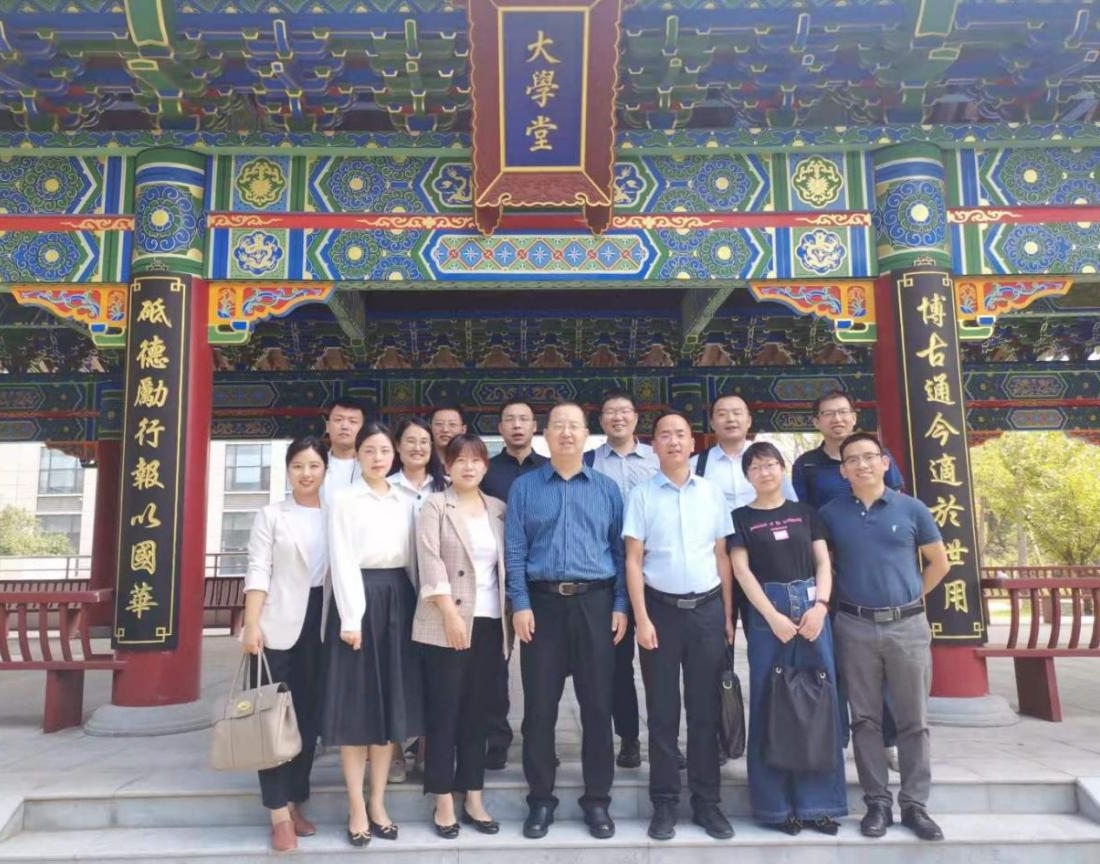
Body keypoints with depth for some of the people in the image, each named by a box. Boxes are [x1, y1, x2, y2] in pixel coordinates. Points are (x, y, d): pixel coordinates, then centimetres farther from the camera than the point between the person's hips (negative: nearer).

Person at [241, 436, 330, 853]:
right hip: (278, 624, -2)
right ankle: (279, 813, 3)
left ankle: (295, 803, 21)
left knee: (308, 717, 9)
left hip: (321, 625, 3)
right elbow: (258, 571, -4)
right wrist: (251, 623, -14)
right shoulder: (271, 515, 4)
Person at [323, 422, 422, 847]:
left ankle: (378, 804, 19)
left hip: (399, 601, 4)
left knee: (391, 703, 8)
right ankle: (356, 808, 12)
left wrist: (418, 607, 4)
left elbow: (413, 559, 12)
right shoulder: (343, 500, 0)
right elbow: (342, 561, -7)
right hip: (360, 599, -4)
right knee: (357, 707, 1)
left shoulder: (405, 503, 12)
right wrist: (351, 617, -14)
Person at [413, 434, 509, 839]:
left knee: (477, 712, 11)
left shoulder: (499, 508, 12)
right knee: (443, 712, 2)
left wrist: (511, 615, 2)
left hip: (490, 622, 4)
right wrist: (450, 615, -17)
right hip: (446, 623, -4)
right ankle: (443, 802, 13)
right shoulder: (435, 505, 0)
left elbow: (507, 563, 11)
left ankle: (473, 798, 20)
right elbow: (430, 562, -10)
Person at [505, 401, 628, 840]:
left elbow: (620, 550, 6)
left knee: (597, 704, 6)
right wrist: (520, 604, -7)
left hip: (595, 602, 1)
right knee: (539, 706, 6)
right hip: (542, 602, 0)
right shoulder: (524, 487, 5)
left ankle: (597, 799, 21)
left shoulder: (607, 488, 8)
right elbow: (514, 550, 1)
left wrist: (620, 605, -1)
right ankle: (541, 799, 21)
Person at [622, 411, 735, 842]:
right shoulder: (641, 494, -1)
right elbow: (633, 560, -3)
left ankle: (707, 802, 21)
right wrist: (642, 619, -8)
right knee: (662, 712, 6)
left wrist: (728, 614, 5)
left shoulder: (712, 493, 6)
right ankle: (664, 803, 18)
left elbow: (722, 557, 9)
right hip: (661, 608, -2)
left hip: (708, 608, 2)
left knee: (705, 710, 9)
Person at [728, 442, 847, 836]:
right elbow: (741, 570, -3)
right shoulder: (741, 518, 5)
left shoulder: (805, 512, 12)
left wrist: (820, 605, -9)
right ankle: (776, 804, 11)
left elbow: (823, 563, 8)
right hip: (766, 613, -2)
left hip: (811, 607, 2)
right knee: (770, 705, 1)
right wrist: (773, 616, -13)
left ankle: (817, 801, 15)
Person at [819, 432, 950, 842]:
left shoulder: (911, 508, 1)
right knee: (865, 719, 6)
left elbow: (939, 563, 11)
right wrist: (835, 600, 4)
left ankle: (915, 804, 18)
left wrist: (909, 597, 10)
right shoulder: (830, 514, 1)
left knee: (913, 720, 6)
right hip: (855, 627, 0)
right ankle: (878, 802, 17)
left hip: (908, 626, 0)